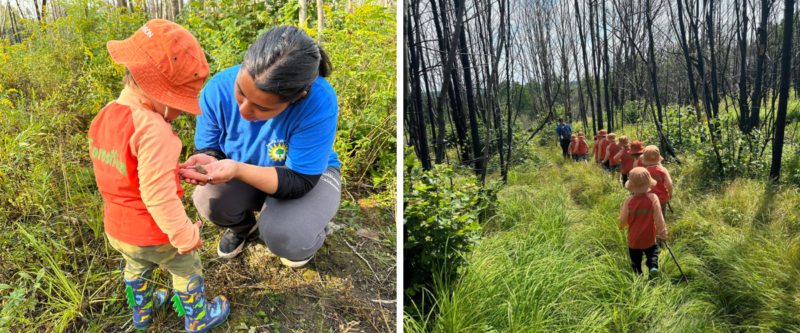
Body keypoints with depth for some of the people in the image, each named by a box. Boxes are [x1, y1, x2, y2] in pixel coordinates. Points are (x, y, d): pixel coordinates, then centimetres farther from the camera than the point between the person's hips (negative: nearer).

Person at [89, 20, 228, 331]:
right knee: (187, 270, 17)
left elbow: (113, 173, 8)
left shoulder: (103, 118, -4)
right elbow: (158, 195, -32)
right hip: (154, 234, -8)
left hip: (116, 228, 8)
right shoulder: (153, 130, -32)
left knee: (137, 268, 32)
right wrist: (185, 236, -22)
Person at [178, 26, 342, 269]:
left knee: (287, 241, -30)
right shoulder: (218, 89, -23)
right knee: (209, 200, -26)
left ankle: (307, 227, 10)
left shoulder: (319, 103, -36)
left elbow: (300, 181, -30)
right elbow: (210, 147, -7)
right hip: (245, 173, 4)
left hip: (311, 174, -3)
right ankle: (243, 224, 13)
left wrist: (238, 170, -44)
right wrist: (207, 161, -33)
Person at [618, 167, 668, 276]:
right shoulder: (653, 198, -19)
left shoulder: (629, 201, -17)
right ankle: (653, 266, -3)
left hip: (633, 239, 1)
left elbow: (623, 219, -5)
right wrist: (662, 233, 0)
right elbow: (659, 218, -13)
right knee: (653, 252, 21)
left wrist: (621, 226, 18)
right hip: (649, 239, 0)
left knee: (636, 260, 18)